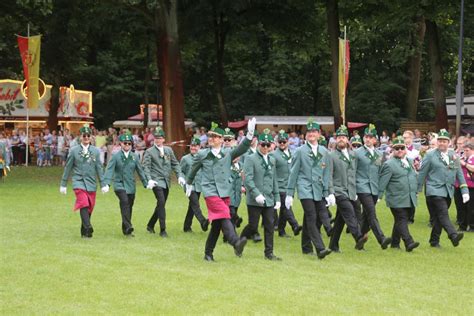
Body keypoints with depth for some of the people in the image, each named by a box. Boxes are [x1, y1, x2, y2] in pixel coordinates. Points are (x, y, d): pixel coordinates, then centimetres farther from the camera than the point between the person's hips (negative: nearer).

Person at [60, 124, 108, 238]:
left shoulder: (96, 151, 7)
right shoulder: (74, 151, 2)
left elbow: (99, 169, 8)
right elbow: (68, 168, 7)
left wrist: (103, 184, 4)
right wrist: (63, 184, 8)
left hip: (91, 183, 3)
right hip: (79, 182, -3)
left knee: (89, 209, 6)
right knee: (84, 204, -21)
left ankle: (84, 232, 19)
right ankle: (88, 228, -31)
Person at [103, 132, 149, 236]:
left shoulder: (134, 157, 9)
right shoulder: (116, 156, -2)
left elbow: (140, 171, 14)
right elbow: (109, 170, -8)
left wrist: (146, 183, 12)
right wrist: (106, 183, -21)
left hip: (131, 186, 4)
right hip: (119, 184, -4)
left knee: (129, 206, 6)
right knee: (124, 201, -25)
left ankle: (126, 230, 20)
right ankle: (128, 228, -30)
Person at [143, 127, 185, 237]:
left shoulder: (168, 150, 13)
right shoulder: (149, 152, 0)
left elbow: (175, 164, 16)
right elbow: (146, 167, -7)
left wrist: (180, 176, 1)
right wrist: (149, 179, -22)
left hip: (166, 182, 5)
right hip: (156, 181, -5)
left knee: (161, 205, 11)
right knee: (161, 203, -17)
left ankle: (150, 225, 29)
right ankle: (163, 230, -14)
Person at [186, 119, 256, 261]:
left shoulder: (228, 155, 8)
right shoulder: (202, 155, 5)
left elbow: (242, 149, -7)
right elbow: (193, 170, 20)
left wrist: (250, 134, -21)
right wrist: (189, 184, 31)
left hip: (225, 192, 3)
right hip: (210, 192, -3)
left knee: (217, 224, 6)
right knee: (224, 216, -23)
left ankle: (208, 253, 18)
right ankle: (236, 243, -40)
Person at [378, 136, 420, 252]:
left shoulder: (409, 161, 15)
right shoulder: (389, 165, -8)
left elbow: (414, 177, 24)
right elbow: (382, 183, -9)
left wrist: (415, 192, 20)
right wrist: (378, 196, -11)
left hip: (409, 199, 7)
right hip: (397, 200, -7)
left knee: (399, 221, 13)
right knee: (402, 220, -12)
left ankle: (395, 243, 21)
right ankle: (409, 242, -20)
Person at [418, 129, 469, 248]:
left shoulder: (453, 156, 13)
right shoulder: (430, 156, 0)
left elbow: (459, 174, 15)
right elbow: (422, 174, 1)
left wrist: (464, 190, 7)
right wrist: (417, 190, 1)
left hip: (448, 192, 5)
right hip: (435, 190, -5)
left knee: (439, 217, 8)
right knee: (443, 214, -20)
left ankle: (434, 241, 17)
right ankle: (453, 235, -34)